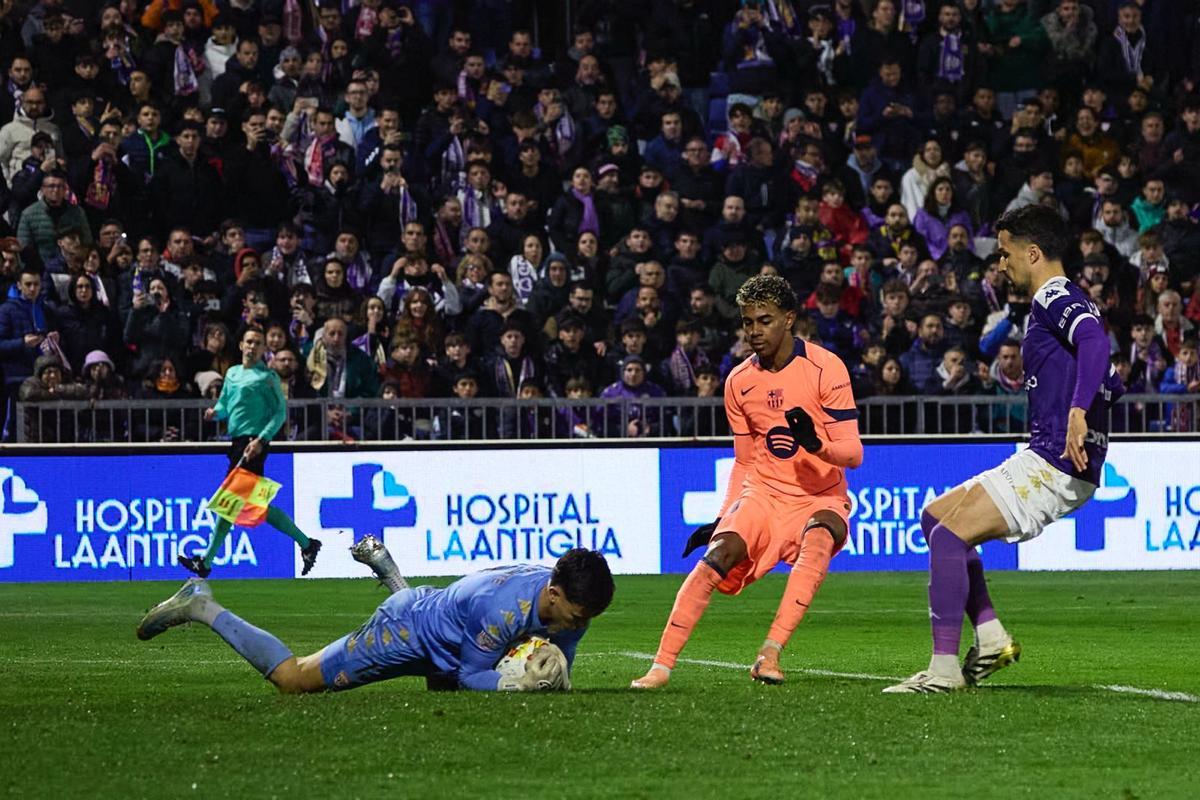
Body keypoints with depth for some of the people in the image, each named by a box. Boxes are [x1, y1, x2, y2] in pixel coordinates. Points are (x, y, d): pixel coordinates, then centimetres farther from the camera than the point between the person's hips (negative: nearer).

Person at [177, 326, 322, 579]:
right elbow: (225, 403, 30)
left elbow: (280, 412, -7)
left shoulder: (267, 377, -3)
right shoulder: (232, 373, 20)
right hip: (237, 443, 9)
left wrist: (261, 440, -18)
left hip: (252, 445, -9)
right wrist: (215, 411, 6)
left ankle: (206, 561, -9)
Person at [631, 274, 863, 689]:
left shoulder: (825, 368, -9)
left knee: (819, 540, -37)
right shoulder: (739, 382, 7)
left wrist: (817, 443, -31)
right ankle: (662, 665, -27)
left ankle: (770, 654, -40)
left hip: (819, 498, -3)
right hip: (762, 495, 3)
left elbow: (853, 452, -11)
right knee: (719, 553, -24)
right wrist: (723, 517, 7)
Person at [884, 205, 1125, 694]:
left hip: (1056, 467, -11)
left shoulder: (1056, 299, -9)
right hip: (1040, 461, 11)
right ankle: (991, 637, 10)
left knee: (948, 536, -16)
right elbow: (1111, 386, 26)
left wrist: (1077, 412, -42)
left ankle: (945, 668, -16)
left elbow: (1095, 340, -31)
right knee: (936, 517, 17)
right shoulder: (1056, 302, 21)